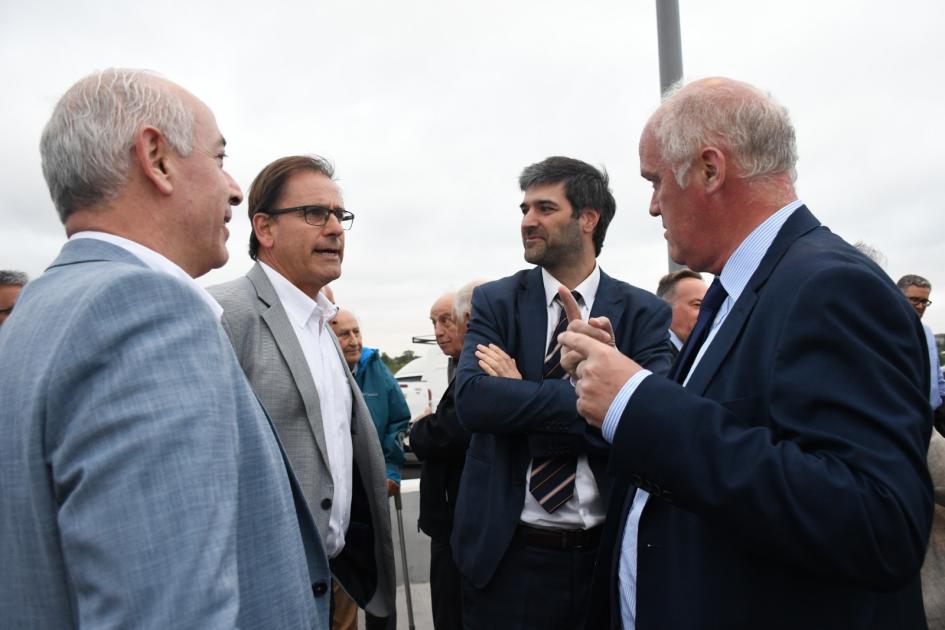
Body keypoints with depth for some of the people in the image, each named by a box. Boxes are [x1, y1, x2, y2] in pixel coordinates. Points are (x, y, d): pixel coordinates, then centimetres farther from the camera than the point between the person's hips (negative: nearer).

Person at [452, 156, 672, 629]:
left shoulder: (644, 312, -3)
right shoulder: (494, 301, -1)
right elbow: (471, 399, -17)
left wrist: (520, 392, -18)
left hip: (610, 554, 0)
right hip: (507, 554, 0)